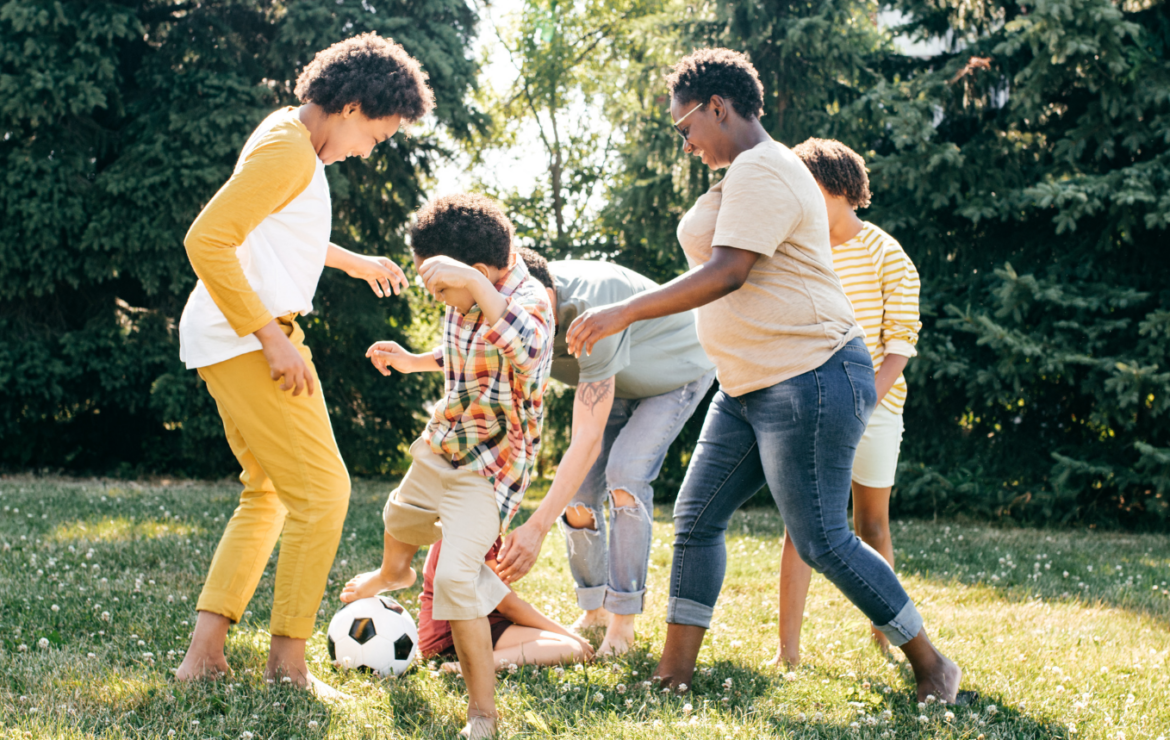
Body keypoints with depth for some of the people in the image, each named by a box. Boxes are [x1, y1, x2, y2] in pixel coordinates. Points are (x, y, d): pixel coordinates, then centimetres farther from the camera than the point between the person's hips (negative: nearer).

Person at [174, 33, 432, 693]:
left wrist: (355, 262, 44)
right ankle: (289, 662, -1)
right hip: (246, 338, -11)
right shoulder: (289, 153, -16)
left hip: (241, 337, 11)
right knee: (321, 491, -8)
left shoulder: (290, 138, 16)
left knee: (268, 493, 16)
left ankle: (206, 650, 12)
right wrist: (273, 337, -23)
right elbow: (207, 240, -25)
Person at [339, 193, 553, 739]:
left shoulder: (529, 300, -28)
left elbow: (526, 351, -53)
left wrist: (477, 284, -57)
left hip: (489, 466, -9)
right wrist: (415, 361, 6)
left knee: (456, 576, -23)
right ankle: (393, 573, 71)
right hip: (441, 444, 9)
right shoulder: (464, 300, -5)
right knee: (401, 518, 34)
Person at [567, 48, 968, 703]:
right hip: (750, 389, 11)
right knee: (697, 519, 6)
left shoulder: (761, 171, -14)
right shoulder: (746, 174, 19)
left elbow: (726, 274, -24)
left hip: (809, 378, -11)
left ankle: (933, 668, 8)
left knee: (822, 540, -7)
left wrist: (625, 313, -24)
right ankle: (674, 674, 9)